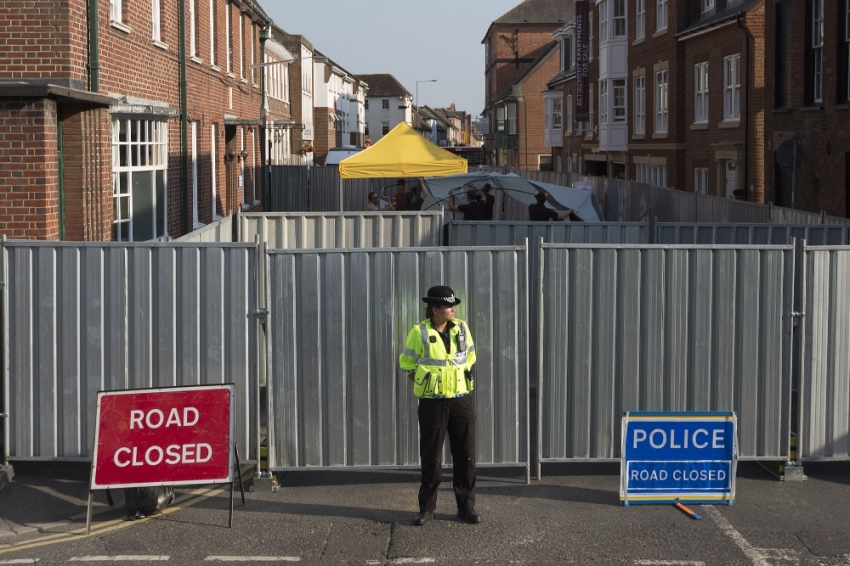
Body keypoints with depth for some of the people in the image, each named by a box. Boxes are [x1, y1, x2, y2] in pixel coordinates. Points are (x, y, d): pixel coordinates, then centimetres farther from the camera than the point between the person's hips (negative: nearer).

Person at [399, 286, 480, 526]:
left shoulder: (461, 329, 2)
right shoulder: (419, 332, -8)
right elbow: (407, 363, 2)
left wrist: (460, 380, 12)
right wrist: (424, 384, 2)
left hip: (461, 400, 3)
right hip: (432, 402, -3)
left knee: (465, 455, 5)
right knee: (430, 456, 3)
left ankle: (466, 506, 15)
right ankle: (427, 508, 13)